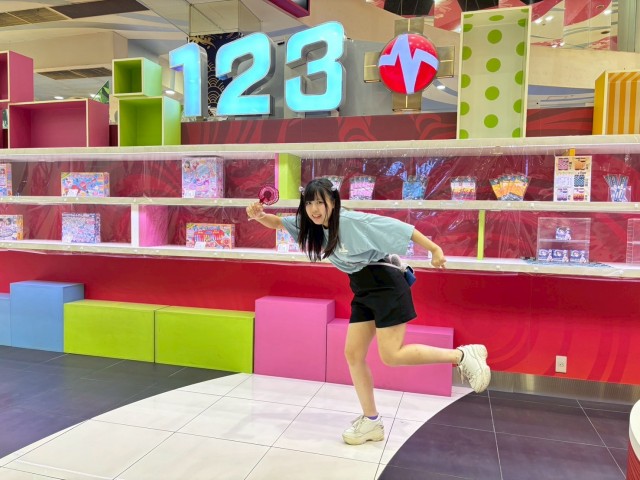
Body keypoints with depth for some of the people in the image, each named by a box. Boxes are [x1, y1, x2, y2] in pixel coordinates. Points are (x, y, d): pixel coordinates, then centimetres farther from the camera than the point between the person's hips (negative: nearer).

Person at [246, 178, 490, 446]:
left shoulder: (354, 220, -18)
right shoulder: (311, 225, 3)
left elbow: (401, 228, -15)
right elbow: (278, 223, 3)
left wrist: (435, 250, -12)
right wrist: (259, 216, -19)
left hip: (385, 283, -8)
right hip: (362, 291, 8)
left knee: (391, 355, -13)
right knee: (353, 354, 4)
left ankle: (463, 355, 3)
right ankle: (371, 422, 17)